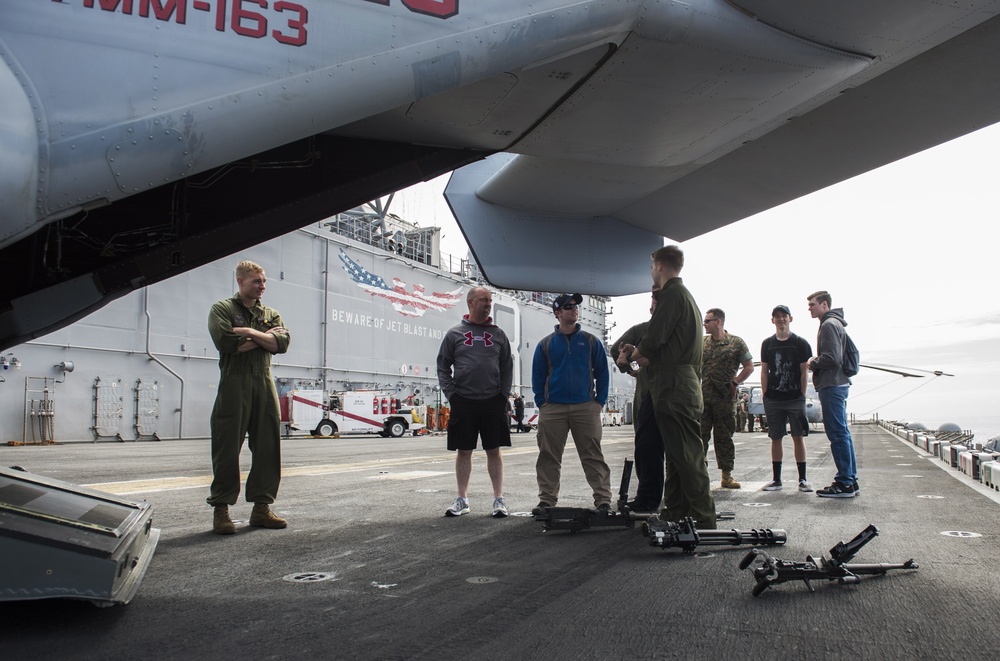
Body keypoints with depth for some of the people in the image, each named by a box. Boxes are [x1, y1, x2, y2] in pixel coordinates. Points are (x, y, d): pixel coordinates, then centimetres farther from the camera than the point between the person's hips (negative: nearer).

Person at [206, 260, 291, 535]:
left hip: (265, 387, 5)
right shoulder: (222, 309, 6)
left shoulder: (271, 314, 19)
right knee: (227, 450, -2)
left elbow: (282, 342, 1)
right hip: (234, 386, -4)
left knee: (268, 448, 4)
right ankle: (221, 510, 5)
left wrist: (250, 333, -9)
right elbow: (226, 341, -13)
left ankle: (261, 507, 13)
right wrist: (265, 337, -4)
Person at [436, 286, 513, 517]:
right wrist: (451, 394, -3)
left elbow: (507, 368, 11)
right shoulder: (455, 334, 5)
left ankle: (498, 499, 10)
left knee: (494, 451, 4)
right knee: (463, 451, 6)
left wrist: (504, 395, 1)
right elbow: (443, 367, 7)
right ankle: (462, 500, 15)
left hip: (493, 402, 1)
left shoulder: (498, 334, 10)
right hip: (463, 402, -1)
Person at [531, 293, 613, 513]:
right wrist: (541, 403, 1)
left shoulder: (591, 342, 8)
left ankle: (603, 499, 3)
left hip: (586, 407, 0)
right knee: (549, 457, 3)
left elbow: (602, 373, 8)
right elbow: (537, 376, 9)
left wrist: (600, 402, 0)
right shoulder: (545, 344, 8)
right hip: (552, 409, 1)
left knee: (593, 455, -1)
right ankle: (547, 499, 11)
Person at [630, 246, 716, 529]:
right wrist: (648, 357, 9)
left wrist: (636, 354, 2)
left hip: (675, 387, -10)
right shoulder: (685, 295, 23)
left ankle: (703, 519, -6)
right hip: (680, 386, 10)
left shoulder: (673, 294, -9)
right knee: (676, 454, 13)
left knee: (687, 455, -8)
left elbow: (653, 338, -17)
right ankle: (675, 513, 20)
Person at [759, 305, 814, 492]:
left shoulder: (800, 343, 2)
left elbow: (804, 372, 1)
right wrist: (765, 395, 2)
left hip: (795, 398, -2)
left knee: (798, 437, -2)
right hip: (773, 399, 2)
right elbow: (764, 371, 10)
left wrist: (802, 396, -5)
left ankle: (802, 479, 6)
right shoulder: (767, 344, 9)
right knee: (775, 438, 5)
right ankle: (776, 479, 11)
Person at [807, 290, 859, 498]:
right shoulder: (835, 323, 21)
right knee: (842, 433, 12)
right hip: (838, 383, 11)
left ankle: (844, 483, -6)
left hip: (832, 386, -11)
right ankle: (851, 481, 16)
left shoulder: (829, 325, -12)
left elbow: (831, 358, -22)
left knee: (837, 434, -8)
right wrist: (816, 362, 11)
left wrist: (813, 363, -6)